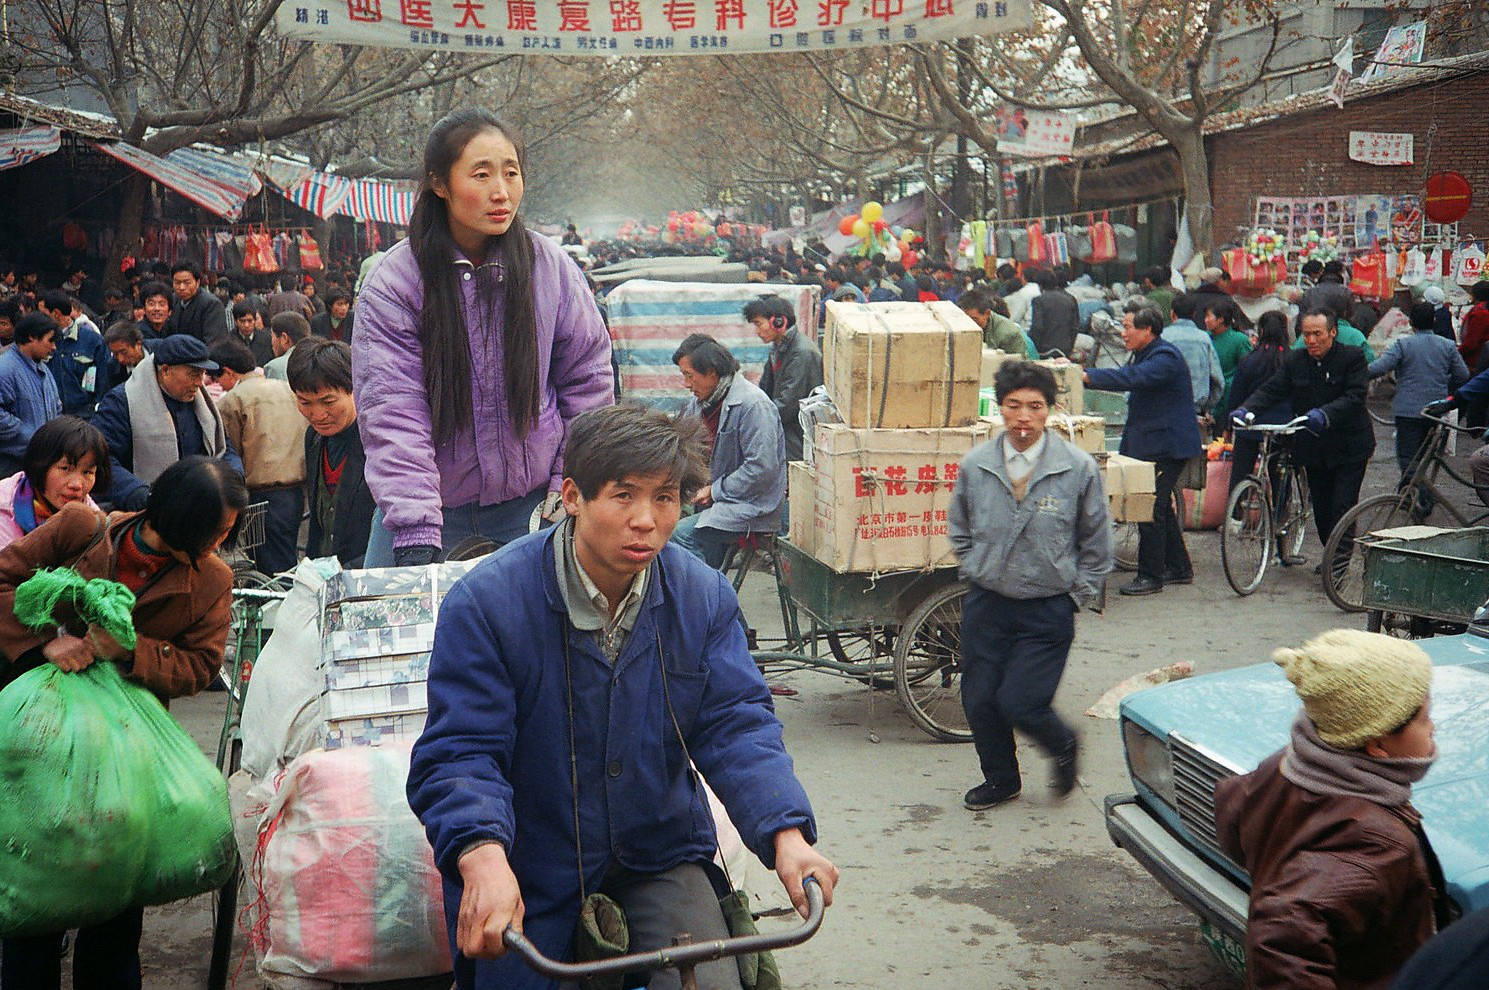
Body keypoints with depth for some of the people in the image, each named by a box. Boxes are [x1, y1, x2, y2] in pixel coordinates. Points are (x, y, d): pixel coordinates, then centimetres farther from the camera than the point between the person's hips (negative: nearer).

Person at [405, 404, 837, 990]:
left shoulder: (704, 598, -5)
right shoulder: (486, 603, -18)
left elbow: (735, 724, -8)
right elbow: (459, 753, -19)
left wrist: (787, 833, -26)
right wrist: (483, 859, -39)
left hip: (661, 858, 2)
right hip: (532, 871, -2)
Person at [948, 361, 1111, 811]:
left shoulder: (1078, 467, -8)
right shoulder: (976, 464, -3)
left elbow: (1096, 542, 4)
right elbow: (958, 528, 15)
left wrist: (1077, 594, 2)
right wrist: (976, 571, 8)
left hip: (1048, 610, -3)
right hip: (986, 603, 3)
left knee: (1019, 703, -8)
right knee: (978, 700, 7)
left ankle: (1062, 745, 26)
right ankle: (1000, 779, 33)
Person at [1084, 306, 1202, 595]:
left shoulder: (1165, 357, -19)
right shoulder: (1145, 355, 14)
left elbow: (1131, 378, -33)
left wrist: (1085, 376, -36)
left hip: (1166, 446, -11)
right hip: (1149, 443, 11)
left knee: (1151, 509, -9)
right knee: (1160, 507, 17)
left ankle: (1150, 576, -2)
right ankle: (1178, 568, 27)